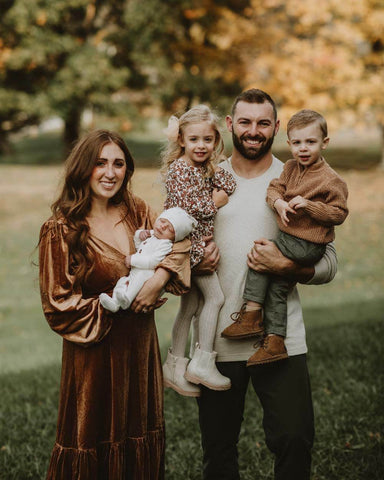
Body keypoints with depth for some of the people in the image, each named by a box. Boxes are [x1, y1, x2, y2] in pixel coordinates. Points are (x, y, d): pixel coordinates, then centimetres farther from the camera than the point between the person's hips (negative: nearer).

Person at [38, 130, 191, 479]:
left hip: (141, 345, 5)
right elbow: (59, 305, -12)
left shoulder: (137, 212, 3)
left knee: (142, 446, 16)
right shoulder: (61, 230, -13)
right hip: (94, 352, -5)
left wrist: (159, 277, -23)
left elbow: (177, 245, -4)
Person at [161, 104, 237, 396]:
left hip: (202, 241, 9)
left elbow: (230, 185, 4)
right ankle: (203, 363, -4)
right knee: (215, 296, -10)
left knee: (189, 305, 12)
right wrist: (213, 203, -10)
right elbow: (185, 205, -22)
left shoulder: (207, 168, 13)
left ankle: (175, 367, 19)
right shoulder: (179, 169, -13)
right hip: (189, 241, -9)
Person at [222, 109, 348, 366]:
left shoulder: (331, 180, -13)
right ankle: (275, 341, 14)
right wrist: (279, 202, -13)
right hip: (289, 237, 8)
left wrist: (309, 205, -23)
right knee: (278, 287, 8)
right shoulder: (291, 168, 8)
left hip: (307, 245, -8)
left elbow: (339, 213, -13)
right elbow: (275, 187, 10)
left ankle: (251, 314, -4)